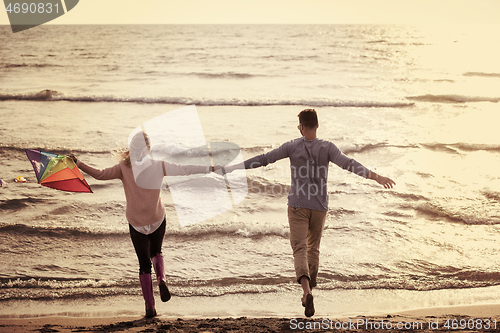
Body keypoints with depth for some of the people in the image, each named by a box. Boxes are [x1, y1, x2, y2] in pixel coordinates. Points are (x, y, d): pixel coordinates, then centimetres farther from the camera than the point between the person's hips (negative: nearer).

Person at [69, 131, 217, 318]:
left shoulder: (124, 168, -9)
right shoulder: (158, 166, -9)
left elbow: (100, 175, -15)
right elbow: (184, 170, -7)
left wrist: (79, 164, -6)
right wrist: (209, 169, 1)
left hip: (136, 223, 0)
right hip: (158, 219, 0)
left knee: (144, 263, 9)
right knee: (156, 253, 26)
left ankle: (150, 307, 7)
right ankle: (161, 279, -3)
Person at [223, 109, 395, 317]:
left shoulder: (292, 147, -7)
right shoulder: (327, 148, -5)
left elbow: (263, 159, -8)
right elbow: (350, 164, -18)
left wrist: (234, 168, -3)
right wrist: (376, 177, -22)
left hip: (297, 207, -2)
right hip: (319, 207, 2)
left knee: (300, 250, -7)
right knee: (313, 249, 20)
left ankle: (307, 290, -33)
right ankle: (307, 294, 27)